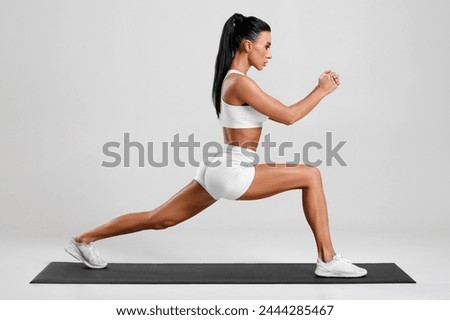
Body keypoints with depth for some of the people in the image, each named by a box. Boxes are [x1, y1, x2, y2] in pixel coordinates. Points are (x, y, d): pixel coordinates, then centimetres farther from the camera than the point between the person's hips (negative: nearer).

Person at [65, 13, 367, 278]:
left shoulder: (232, 79, 15)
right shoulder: (240, 82, -15)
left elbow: (273, 113, 22)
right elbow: (287, 116, -14)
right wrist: (322, 91, -4)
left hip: (222, 170, 10)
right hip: (233, 172, -10)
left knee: (158, 219, 17)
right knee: (311, 175, -6)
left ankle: (84, 240, 25)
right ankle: (328, 260, -1)